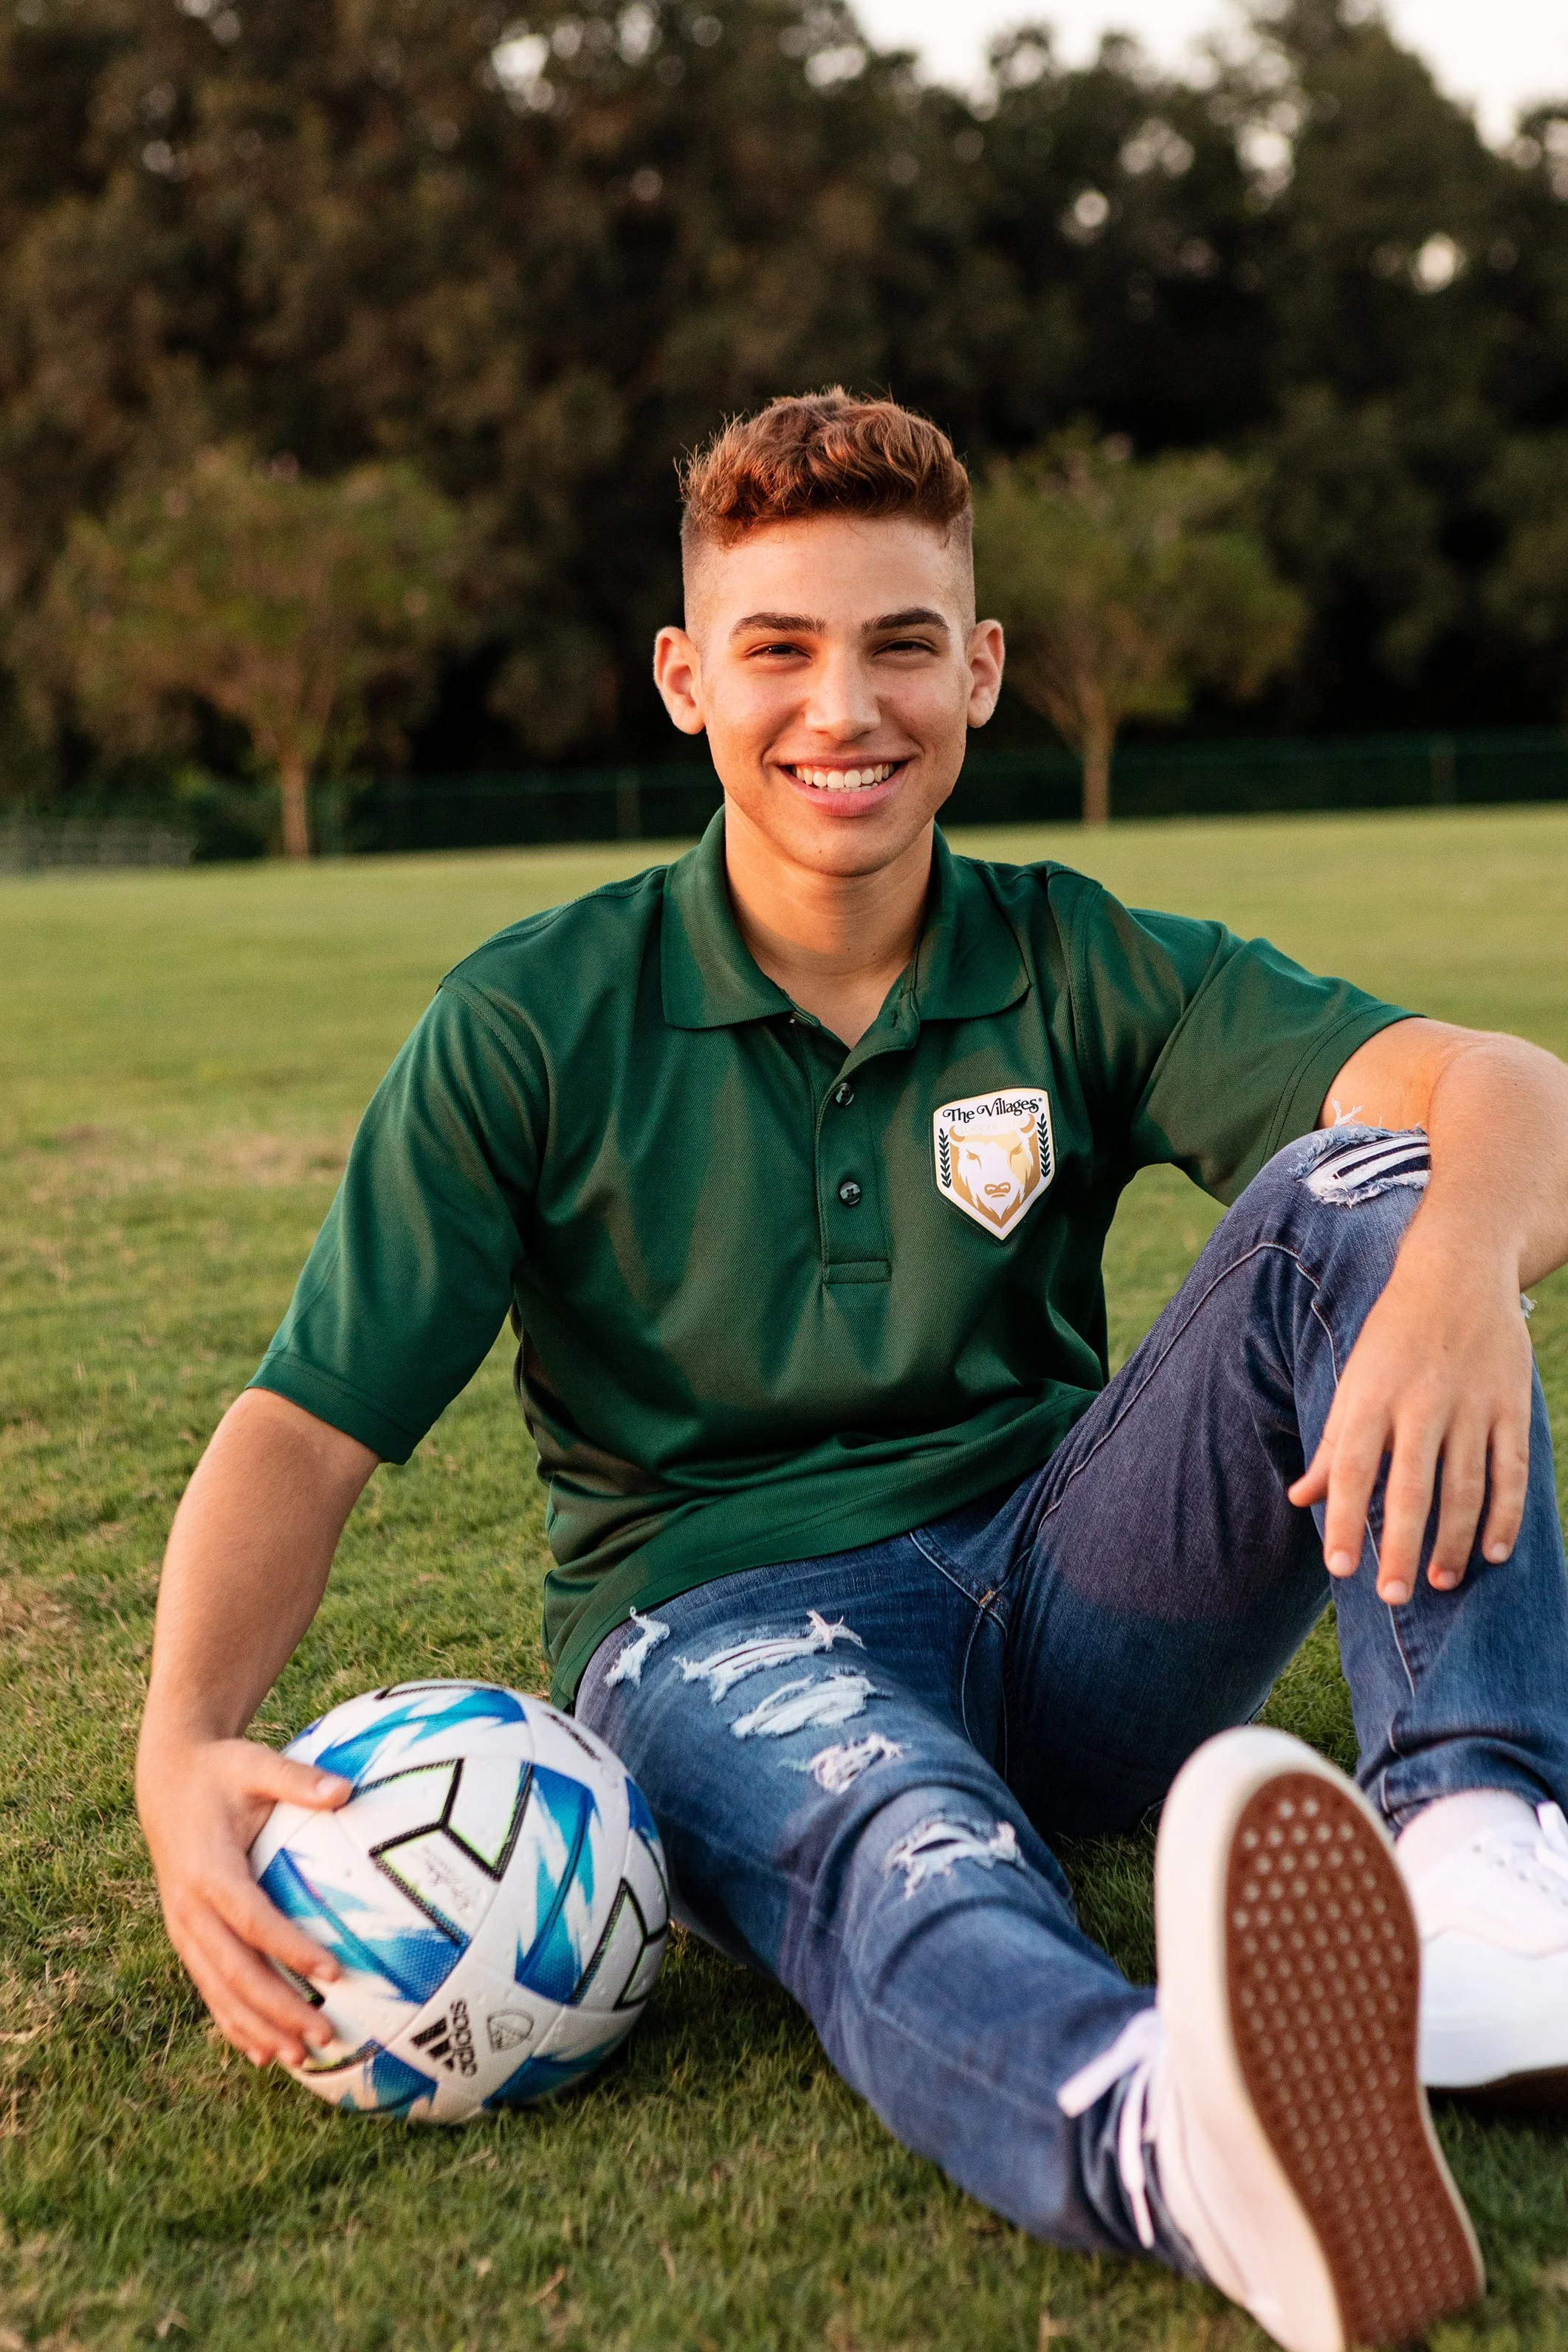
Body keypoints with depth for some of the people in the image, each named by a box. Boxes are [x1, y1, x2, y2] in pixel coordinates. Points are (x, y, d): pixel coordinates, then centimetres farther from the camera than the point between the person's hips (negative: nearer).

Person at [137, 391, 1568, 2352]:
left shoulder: (1080, 974, 3)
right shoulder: (535, 1024, 0)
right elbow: (306, 1430, -5)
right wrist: (184, 1742, -26)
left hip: (1067, 1594, 3)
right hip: (721, 1622, -2)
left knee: (1363, 1185, -19)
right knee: (885, 1830, -39)